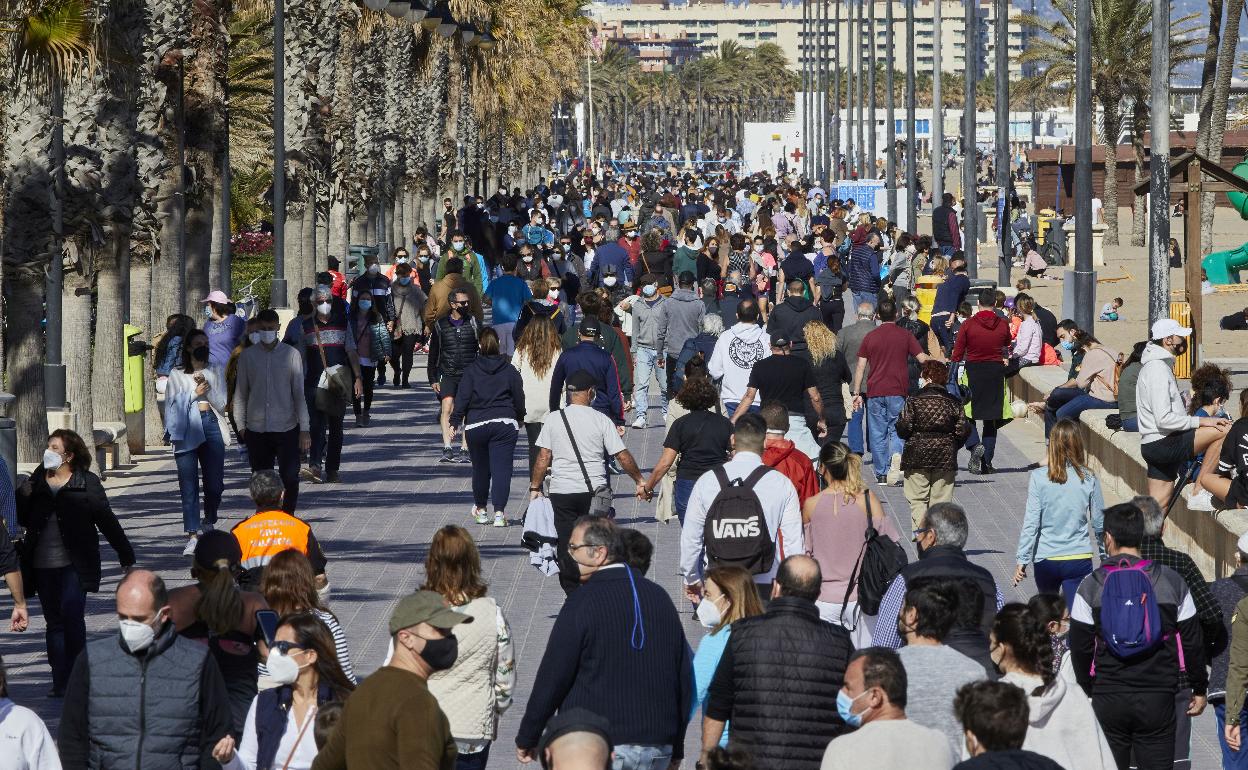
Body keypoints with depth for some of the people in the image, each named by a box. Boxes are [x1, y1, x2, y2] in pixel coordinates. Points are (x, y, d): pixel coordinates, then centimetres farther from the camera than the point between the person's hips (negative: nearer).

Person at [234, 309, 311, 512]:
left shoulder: (291, 354, 0)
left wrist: (304, 429, -5)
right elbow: (240, 394, 9)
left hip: (287, 429, -1)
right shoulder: (248, 356, 4)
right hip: (257, 430, 1)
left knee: (290, 478, -5)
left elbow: (299, 393, -1)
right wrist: (241, 426, 5)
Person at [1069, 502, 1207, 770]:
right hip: (1158, 701, 1)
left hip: (1108, 698, -1)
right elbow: (1192, 642, 4)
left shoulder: (1090, 587, -4)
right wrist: (1199, 689, 16)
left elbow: (1080, 648, -1)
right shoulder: (1172, 582, -1)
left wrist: (1088, 691, 14)